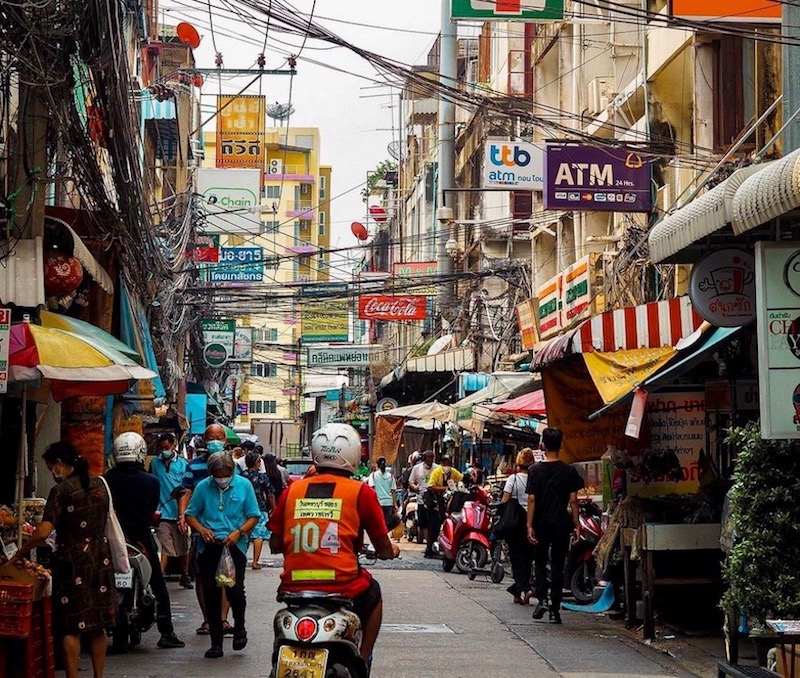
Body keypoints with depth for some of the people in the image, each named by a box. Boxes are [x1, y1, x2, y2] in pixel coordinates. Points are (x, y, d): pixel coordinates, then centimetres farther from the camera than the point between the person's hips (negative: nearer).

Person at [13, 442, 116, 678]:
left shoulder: (61, 491, -13)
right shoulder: (99, 485, 7)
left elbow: (43, 532, -18)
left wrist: (19, 554, -9)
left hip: (73, 561, -6)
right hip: (100, 560, 6)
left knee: (72, 627, -1)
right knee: (97, 625, 11)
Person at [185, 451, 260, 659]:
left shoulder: (244, 485, 4)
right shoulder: (203, 487, 5)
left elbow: (253, 516, 6)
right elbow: (191, 514, 11)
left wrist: (239, 532, -9)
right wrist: (201, 529, -8)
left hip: (235, 546, -2)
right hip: (209, 547, 2)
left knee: (235, 591, -12)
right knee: (211, 594, 2)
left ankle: (239, 627, 18)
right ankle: (216, 643, 11)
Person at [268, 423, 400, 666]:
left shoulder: (292, 490, 7)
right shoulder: (361, 493, -1)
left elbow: (275, 545, 14)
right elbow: (384, 551, 6)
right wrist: (393, 550, 30)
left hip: (294, 588, 3)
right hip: (342, 589, -3)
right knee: (372, 593, 30)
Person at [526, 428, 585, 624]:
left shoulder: (535, 470, -5)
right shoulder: (569, 471, -3)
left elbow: (531, 499, -7)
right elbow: (573, 500, -4)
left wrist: (529, 525, -6)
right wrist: (576, 524, 4)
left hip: (541, 525, 0)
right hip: (562, 526, 0)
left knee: (540, 564, 16)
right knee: (557, 568, 6)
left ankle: (542, 599, -2)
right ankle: (555, 610, 5)